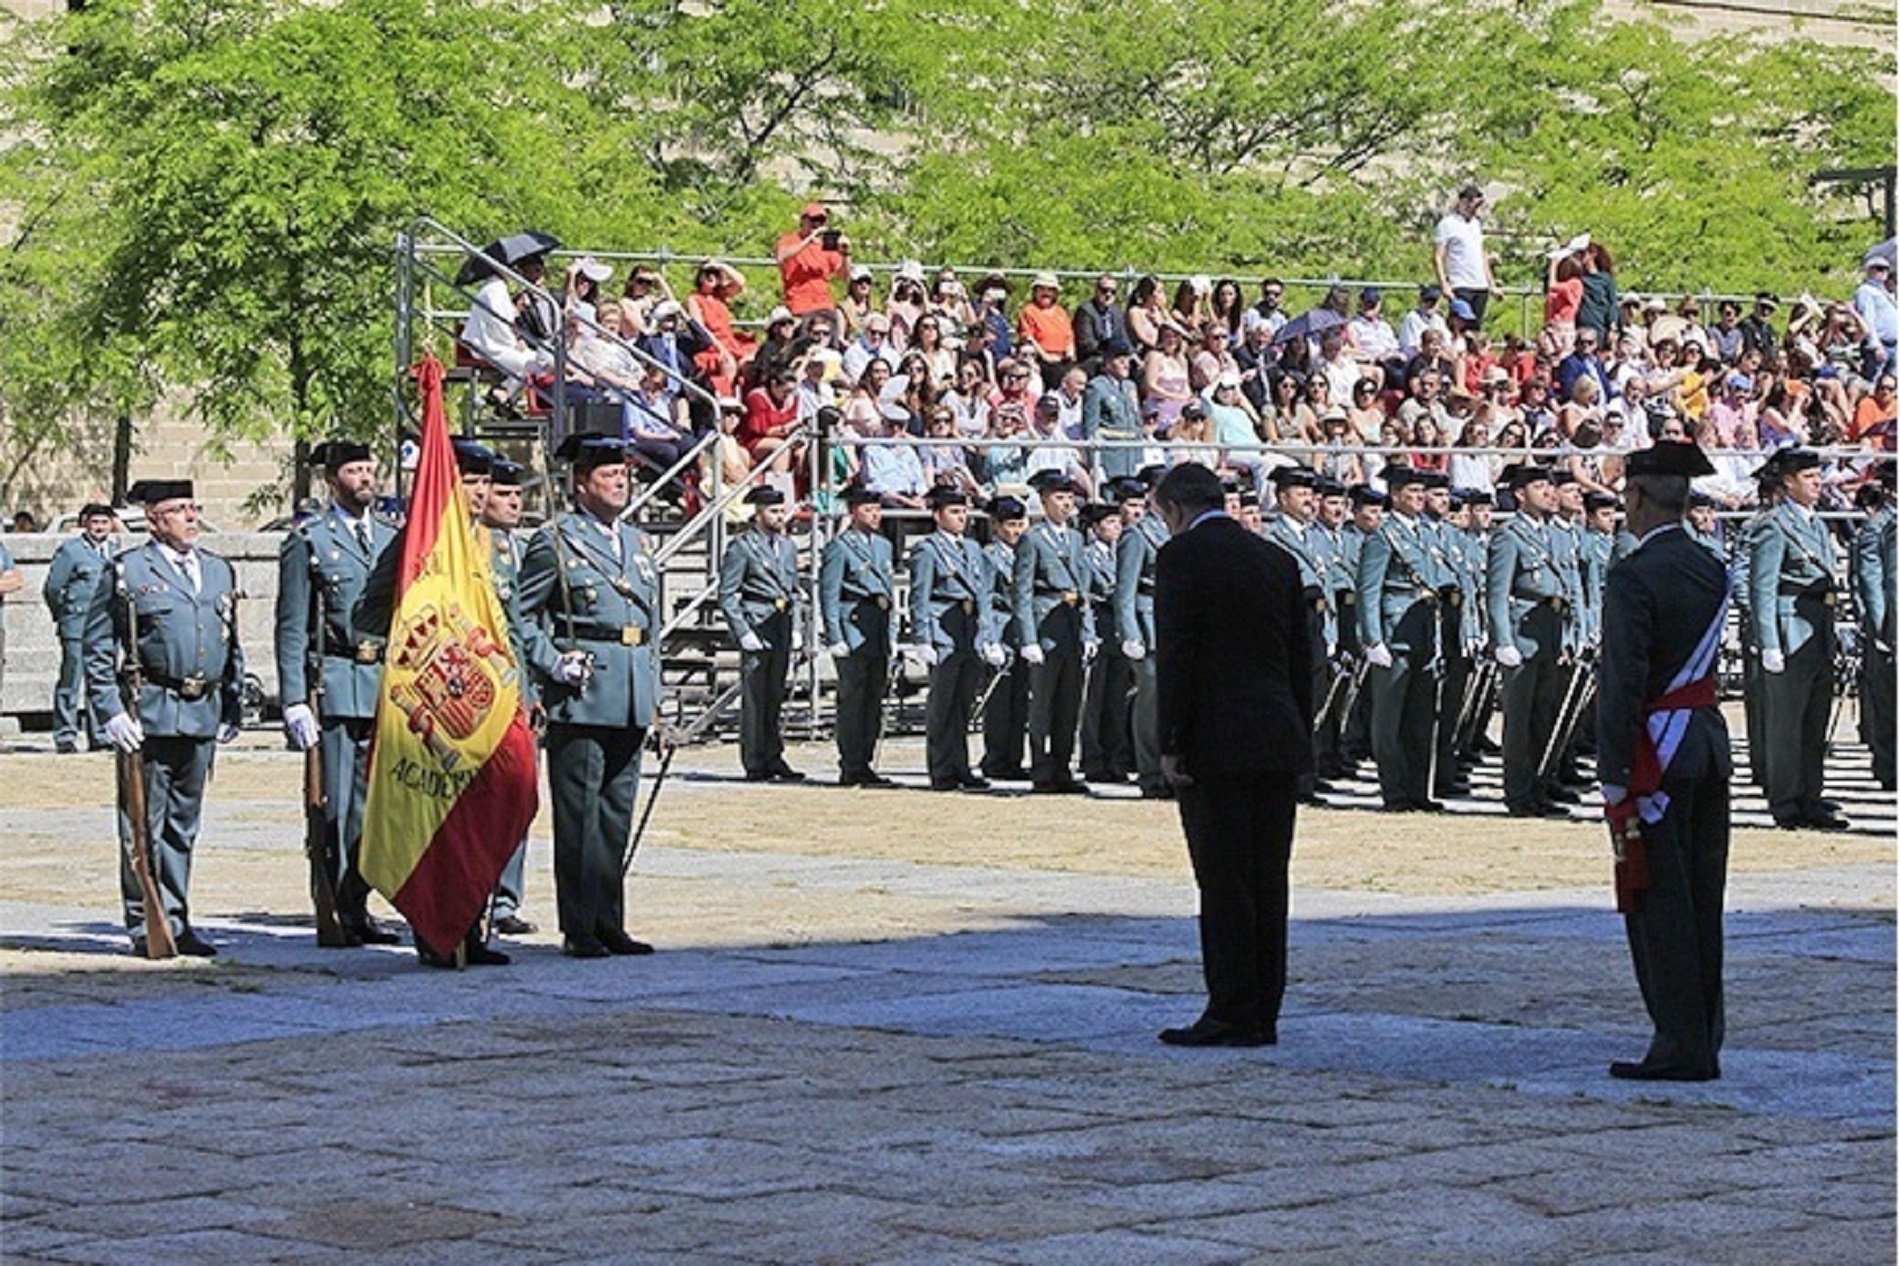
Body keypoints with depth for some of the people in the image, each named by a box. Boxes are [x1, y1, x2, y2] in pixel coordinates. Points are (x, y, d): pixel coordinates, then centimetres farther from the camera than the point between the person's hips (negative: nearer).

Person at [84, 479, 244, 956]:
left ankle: (176, 924, 16)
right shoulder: (126, 572, -1)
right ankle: (145, 927, 2)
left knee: (183, 826, 10)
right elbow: (97, 649, -2)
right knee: (144, 826, -3)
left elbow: (232, 648, 23)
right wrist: (111, 713, -10)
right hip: (149, 714, -5)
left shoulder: (219, 572, 16)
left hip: (202, 716, 5)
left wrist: (232, 709, 16)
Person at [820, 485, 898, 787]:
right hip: (852, 629, -8)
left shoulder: (884, 547, 19)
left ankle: (864, 764, 16)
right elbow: (828, 596, -9)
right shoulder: (839, 547, -5)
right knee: (852, 699, -7)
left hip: (879, 634, 8)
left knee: (874, 701, 9)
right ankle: (851, 770, -4)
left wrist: (892, 634, 18)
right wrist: (835, 639, -14)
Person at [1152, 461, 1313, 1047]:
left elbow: (1175, 656, -12)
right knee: (1267, 882, 9)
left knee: (1224, 883, -4)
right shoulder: (1277, 559, 15)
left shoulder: (1182, 556, -5)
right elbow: (1301, 658, 15)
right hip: (1280, 746, 7)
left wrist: (1170, 744, -10)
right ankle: (1263, 1014, 12)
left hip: (1217, 746, -7)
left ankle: (1232, 1015, -4)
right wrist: (1300, 740, 17)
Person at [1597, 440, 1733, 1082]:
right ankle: (1705, 1041, 17)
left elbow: (1624, 681, -18)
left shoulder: (1634, 576, -15)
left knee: (1657, 902, -3)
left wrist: (1612, 774, -15)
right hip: (1711, 741, 8)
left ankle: (1680, 1047, -4)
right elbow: (1705, 660, 12)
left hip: (1659, 753, -8)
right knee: (1702, 901, 12)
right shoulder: (1713, 571, 10)